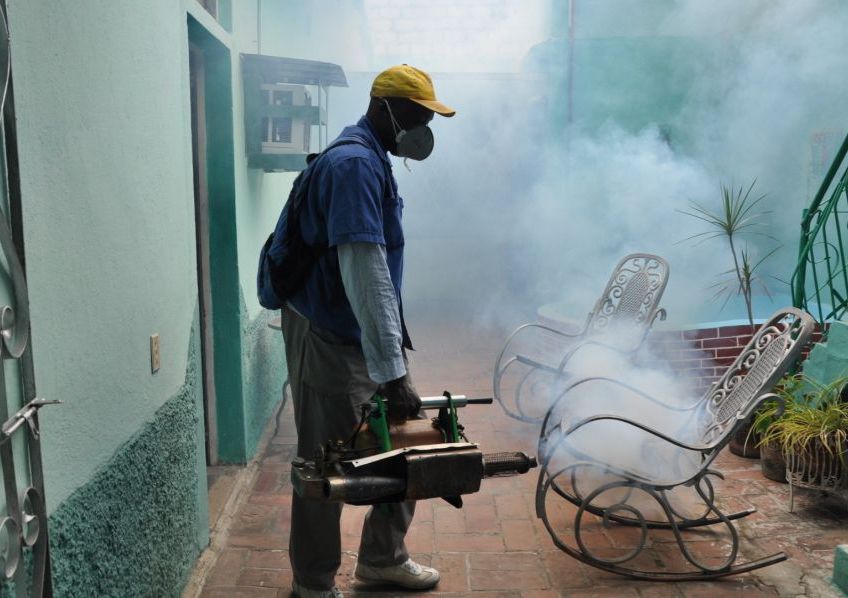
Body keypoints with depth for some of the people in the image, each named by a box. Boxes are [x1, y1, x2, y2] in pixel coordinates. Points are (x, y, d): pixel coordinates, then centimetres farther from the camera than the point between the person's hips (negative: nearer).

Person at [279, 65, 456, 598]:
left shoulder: (374, 159, 12)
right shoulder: (354, 162, -20)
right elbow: (363, 270, -29)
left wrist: (395, 359, 22)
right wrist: (391, 370, -32)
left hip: (366, 336, 10)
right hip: (328, 340, -9)